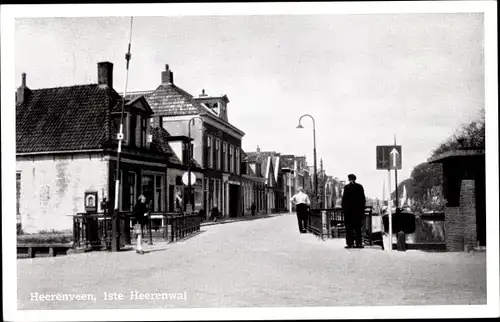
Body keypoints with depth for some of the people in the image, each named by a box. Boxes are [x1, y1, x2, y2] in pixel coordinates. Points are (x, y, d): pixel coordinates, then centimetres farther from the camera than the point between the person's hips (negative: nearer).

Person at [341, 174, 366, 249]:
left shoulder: (347, 187, -7)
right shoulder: (360, 187, 4)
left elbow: (344, 198, -8)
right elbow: (363, 198, 6)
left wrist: (343, 207, 2)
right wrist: (362, 208, 12)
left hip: (349, 209, -3)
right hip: (358, 209, 3)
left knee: (349, 227, 1)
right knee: (358, 228, 8)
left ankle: (350, 243, -4)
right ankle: (358, 243, 5)